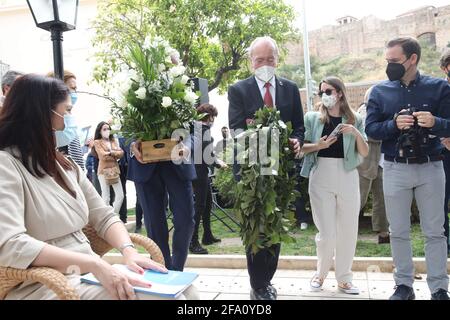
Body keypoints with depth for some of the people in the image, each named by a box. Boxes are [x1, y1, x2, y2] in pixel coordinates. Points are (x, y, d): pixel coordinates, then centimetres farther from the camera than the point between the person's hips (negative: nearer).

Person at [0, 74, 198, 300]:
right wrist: (93, 263, -29)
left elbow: (104, 217, 12)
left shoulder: (66, 165, 16)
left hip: (89, 274, 7)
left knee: (184, 290, -12)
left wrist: (129, 251, -8)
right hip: (44, 285, -7)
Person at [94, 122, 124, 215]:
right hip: (104, 170, -5)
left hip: (115, 170, 5)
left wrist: (110, 153, -7)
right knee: (106, 198, -4)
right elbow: (103, 156, -9)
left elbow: (121, 153, 5)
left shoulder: (114, 141, 17)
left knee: (120, 196, 0)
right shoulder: (97, 142, 3)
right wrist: (115, 153, 0)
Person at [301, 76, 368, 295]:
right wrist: (318, 146, -14)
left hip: (347, 177, 2)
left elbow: (365, 153, 3)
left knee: (348, 230, 6)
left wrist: (356, 134, -13)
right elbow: (302, 147, 4)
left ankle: (344, 279, 20)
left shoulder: (354, 120, 7)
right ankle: (321, 273, 23)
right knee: (327, 232, 0)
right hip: (321, 177, -1)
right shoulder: (313, 118, 5)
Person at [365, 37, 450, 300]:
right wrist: (394, 124, -20)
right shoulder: (380, 91, 3)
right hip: (395, 169, 1)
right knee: (399, 231, 8)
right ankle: (404, 285, 21)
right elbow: (371, 129, -3)